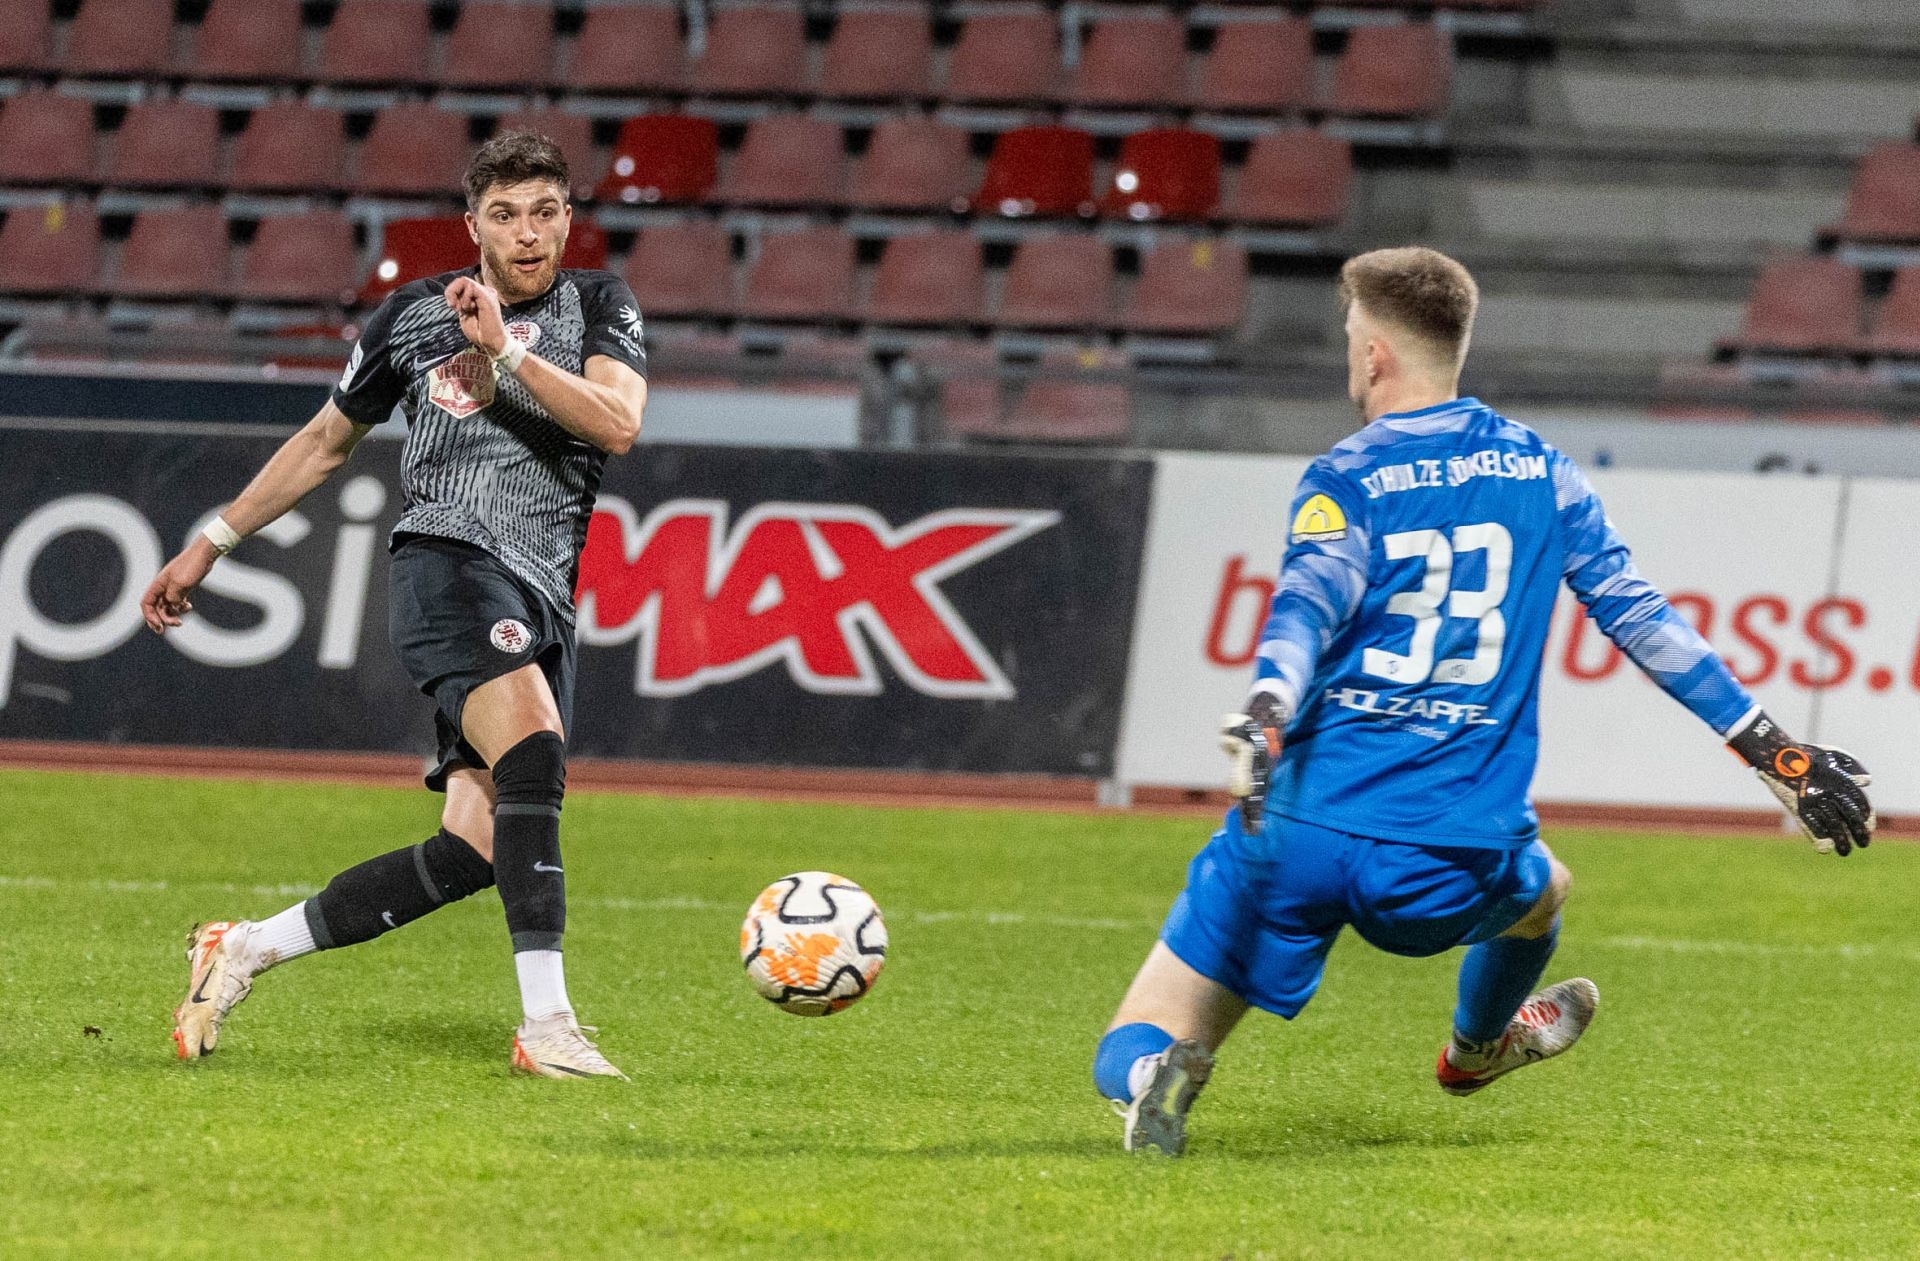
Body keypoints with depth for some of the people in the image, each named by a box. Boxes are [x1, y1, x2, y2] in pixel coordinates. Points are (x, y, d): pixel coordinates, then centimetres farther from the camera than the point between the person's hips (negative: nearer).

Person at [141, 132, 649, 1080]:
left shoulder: (598, 306, 12)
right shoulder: (414, 315, 10)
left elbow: (618, 426, -8)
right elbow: (325, 442, 24)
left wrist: (505, 350, -16)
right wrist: (210, 544, 26)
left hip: (542, 603, 3)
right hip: (449, 562, -3)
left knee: (472, 852, -7)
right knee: (534, 753, -30)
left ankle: (244, 950, 9)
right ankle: (546, 1025, -35)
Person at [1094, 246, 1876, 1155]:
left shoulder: (1345, 482, 0)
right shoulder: (1539, 471, 11)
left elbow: (1309, 603, -20)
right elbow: (1642, 618, 11)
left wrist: (1264, 715, -38)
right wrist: (1781, 755, 15)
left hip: (1301, 835, -3)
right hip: (1449, 874, 3)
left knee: (1130, 1060, 3)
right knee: (1542, 890, 41)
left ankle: (1160, 1075, -30)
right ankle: (1476, 1046, 65)